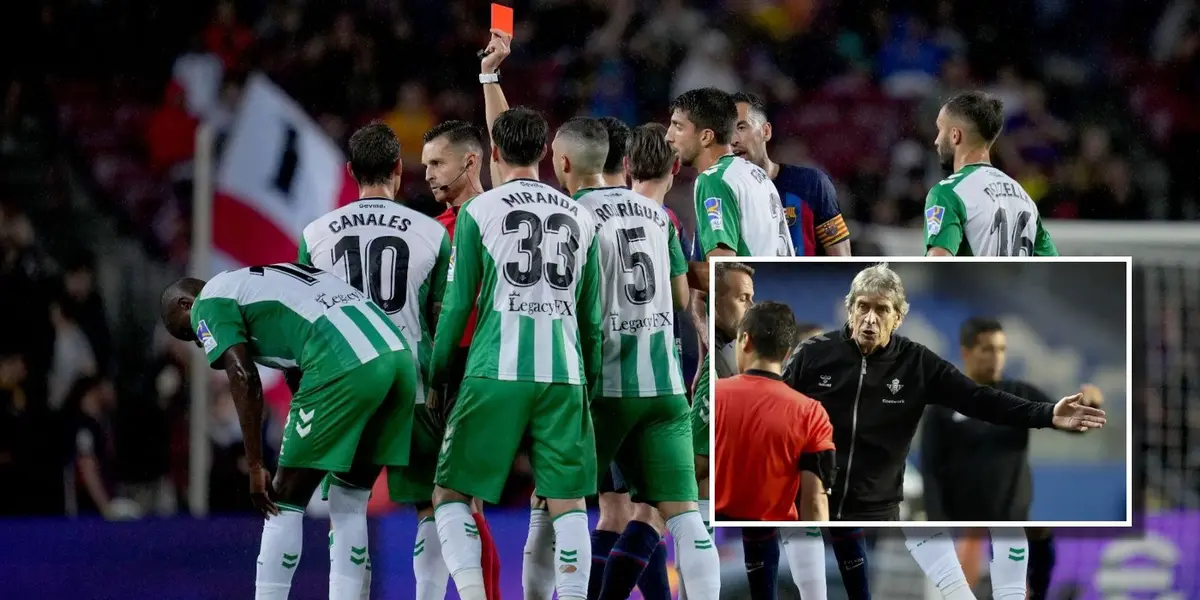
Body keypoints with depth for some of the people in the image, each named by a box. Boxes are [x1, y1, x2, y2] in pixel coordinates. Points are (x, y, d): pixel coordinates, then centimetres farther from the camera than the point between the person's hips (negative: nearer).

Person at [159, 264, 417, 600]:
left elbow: (244, 380, -2)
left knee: (285, 503, 5)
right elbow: (301, 382, 37)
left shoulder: (210, 302, 11)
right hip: (399, 357, 8)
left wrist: (255, 467, 1)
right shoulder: (262, 283, 36)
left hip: (347, 368, -8)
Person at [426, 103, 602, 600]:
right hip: (565, 375, 3)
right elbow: (592, 315, 14)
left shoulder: (477, 212, 1)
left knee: (451, 493, 5)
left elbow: (457, 306, 1)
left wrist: (435, 381, 9)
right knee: (568, 503, 6)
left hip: (497, 373, -3)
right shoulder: (580, 218, 13)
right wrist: (591, 382, 22)